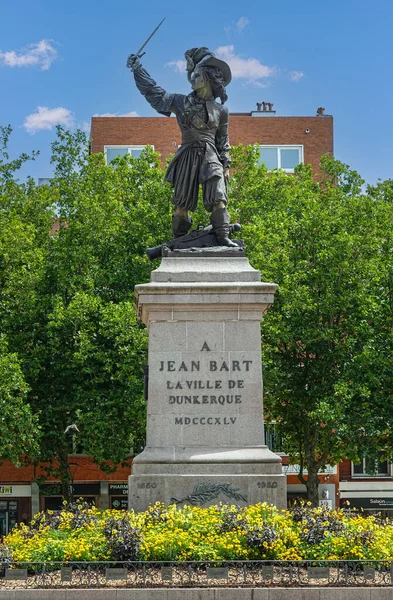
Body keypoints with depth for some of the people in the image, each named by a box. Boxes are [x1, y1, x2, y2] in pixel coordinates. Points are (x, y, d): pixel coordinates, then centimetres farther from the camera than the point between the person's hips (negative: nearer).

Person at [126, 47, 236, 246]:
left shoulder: (220, 110, 10)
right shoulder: (182, 102, 9)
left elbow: (223, 140, 14)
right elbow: (153, 91, 8)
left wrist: (226, 164, 9)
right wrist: (137, 68, 6)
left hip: (211, 157, 0)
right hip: (188, 156, 1)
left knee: (218, 198, -13)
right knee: (182, 203, 2)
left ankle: (223, 236, -14)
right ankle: (179, 241, 11)